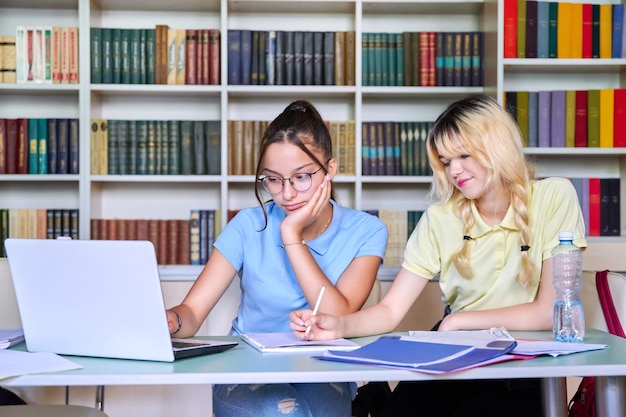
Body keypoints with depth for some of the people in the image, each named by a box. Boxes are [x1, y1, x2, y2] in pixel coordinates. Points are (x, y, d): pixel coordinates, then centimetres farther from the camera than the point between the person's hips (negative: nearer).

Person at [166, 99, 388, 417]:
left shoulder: (366, 232, -4)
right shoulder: (249, 226, -4)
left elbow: (338, 320, -17)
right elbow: (192, 311, -10)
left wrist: (291, 236, -18)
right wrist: (169, 321, -33)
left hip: (324, 378, 0)